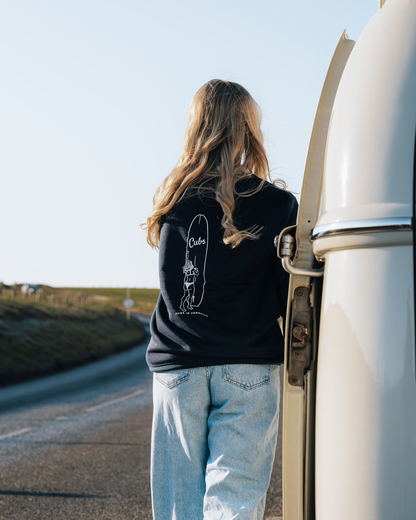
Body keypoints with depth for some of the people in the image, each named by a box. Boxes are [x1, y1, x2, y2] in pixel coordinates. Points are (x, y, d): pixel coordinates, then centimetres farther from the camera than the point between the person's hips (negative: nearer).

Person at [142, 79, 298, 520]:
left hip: (176, 365, 3)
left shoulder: (169, 202, 2)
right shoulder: (275, 205, -5)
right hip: (247, 367, -2)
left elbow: (176, 280, 3)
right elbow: (294, 296, -4)